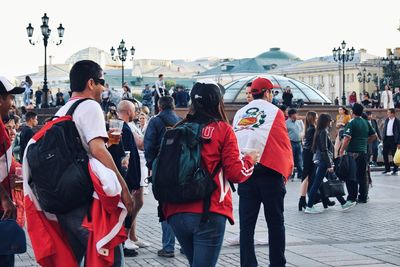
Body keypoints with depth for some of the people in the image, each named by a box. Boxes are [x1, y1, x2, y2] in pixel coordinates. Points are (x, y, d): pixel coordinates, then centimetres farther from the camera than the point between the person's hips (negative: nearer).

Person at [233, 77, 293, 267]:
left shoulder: (239, 114, 13)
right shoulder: (274, 112, 0)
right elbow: (284, 144, -2)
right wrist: (287, 171, 8)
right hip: (270, 172, -4)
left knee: (246, 223, 4)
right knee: (275, 222, 5)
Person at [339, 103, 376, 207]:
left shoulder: (351, 123, -11)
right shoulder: (366, 122, 10)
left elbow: (347, 138, -20)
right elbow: (374, 136, 16)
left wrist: (341, 151, -13)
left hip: (353, 153, -7)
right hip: (364, 152, 7)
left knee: (351, 177, -6)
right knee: (362, 176, 14)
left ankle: (351, 199, -10)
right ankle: (363, 197, 19)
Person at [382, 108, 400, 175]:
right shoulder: (386, 120, 10)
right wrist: (383, 138, 6)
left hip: (393, 139, -6)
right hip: (386, 138, 6)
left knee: (394, 154, 0)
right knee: (385, 153, 6)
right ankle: (387, 168, 18)